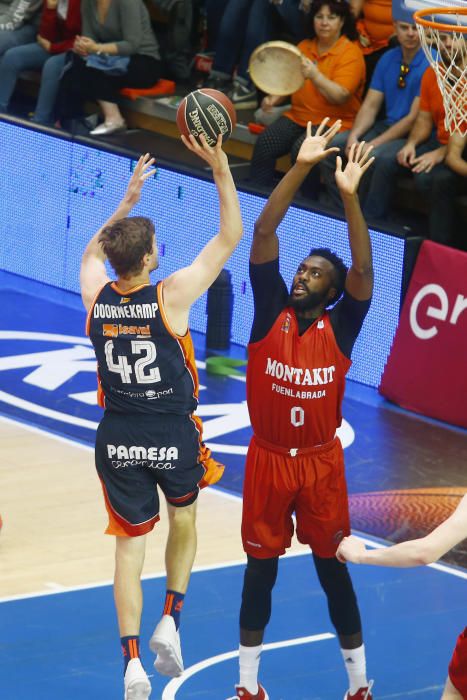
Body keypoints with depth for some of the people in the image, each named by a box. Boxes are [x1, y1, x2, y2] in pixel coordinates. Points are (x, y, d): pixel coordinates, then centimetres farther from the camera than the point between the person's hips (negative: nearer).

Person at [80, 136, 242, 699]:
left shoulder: (96, 296, -9)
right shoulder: (171, 297, -19)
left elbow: (92, 252, 17)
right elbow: (230, 238, -13)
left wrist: (127, 201, 19)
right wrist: (220, 169, -13)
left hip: (117, 440, 2)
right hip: (173, 439, -2)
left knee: (130, 543, 8)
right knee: (183, 521, 25)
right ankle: (170, 622, 13)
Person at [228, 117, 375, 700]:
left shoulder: (340, 329, -7)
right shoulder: (270, 314, -5)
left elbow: (362, 268, -21)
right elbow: (263, 232, -13)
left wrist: (349, 196, -30)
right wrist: (301, 167, -21)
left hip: (321, 463, -1)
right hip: (267, 459, 1)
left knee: (332, 568, 7)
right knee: (260, 567, 9)